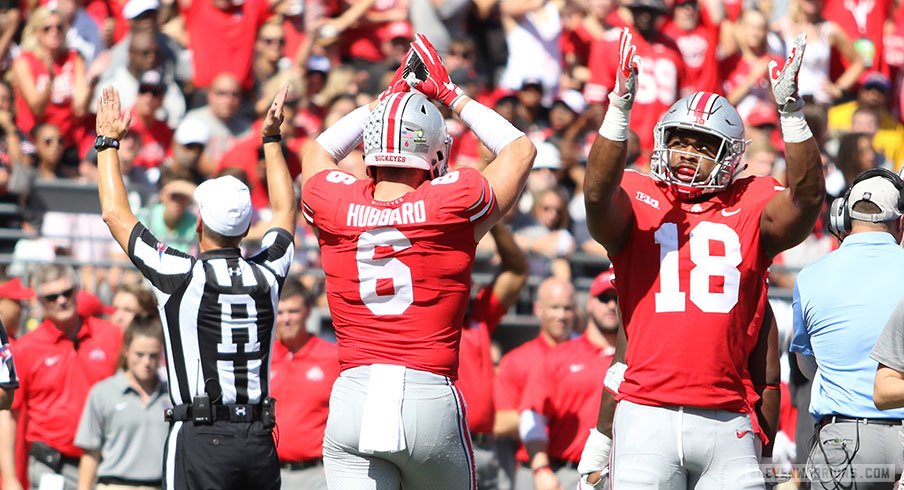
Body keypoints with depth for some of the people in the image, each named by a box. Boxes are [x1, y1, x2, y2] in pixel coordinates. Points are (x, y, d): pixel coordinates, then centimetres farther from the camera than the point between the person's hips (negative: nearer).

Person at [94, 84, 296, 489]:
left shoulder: (182, 276, -6)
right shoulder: (267, 276, 6)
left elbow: (116, 214, 6)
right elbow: (285, 211, 27)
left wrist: (108, 141, 17)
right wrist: (271, 139, 36)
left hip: (202, 440, -4)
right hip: (260, 440, 4)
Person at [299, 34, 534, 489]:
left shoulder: (334, 205, 2)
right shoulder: (455, 203, -3)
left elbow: (317, 152, 30)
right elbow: (520, 149, 18)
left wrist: (390, 95, 33)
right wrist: (452, 96, 26)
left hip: (354, 396, 2)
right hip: (430, 397, -2)